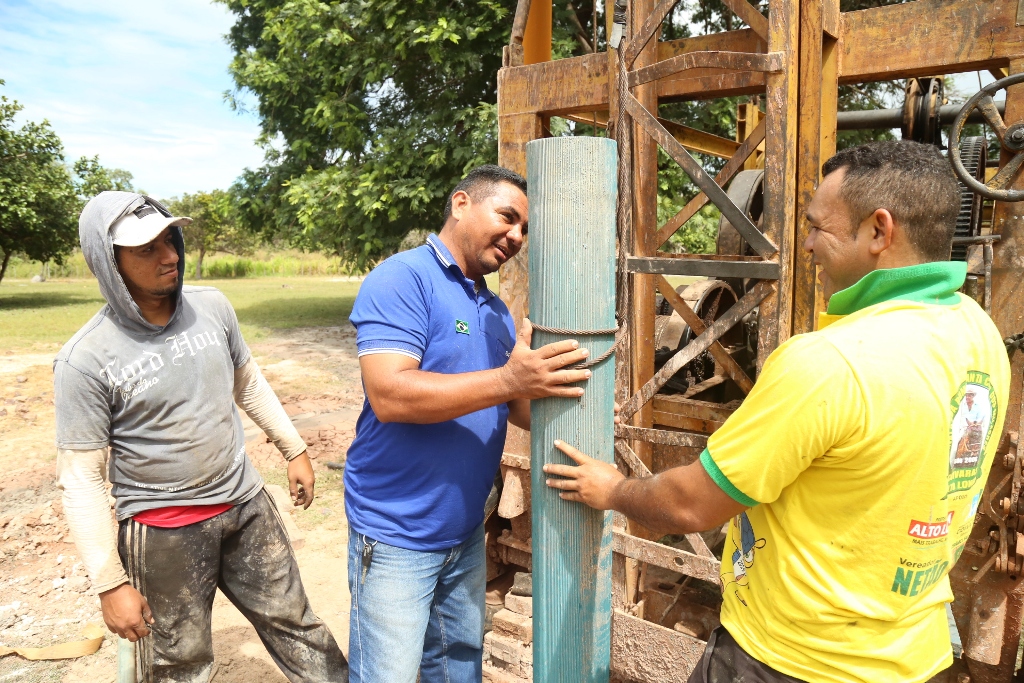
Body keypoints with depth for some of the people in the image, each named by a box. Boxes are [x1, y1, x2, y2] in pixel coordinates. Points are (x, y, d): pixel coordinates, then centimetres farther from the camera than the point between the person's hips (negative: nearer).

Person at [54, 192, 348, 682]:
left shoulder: (212, 307, -4)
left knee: (295, 626, 15)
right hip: (162, 532, -3)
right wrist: (110, 584, -11)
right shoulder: (85, 360, -17)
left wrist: (294, 449, 15)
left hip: (247, 504, 4)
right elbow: (80, 479, -13)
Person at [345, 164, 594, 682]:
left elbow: (523, 410, 10)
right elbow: (389, 395, -27)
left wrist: (553, 385, -10)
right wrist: (508, 380, -32)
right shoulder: (401, 279, -15)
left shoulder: (495, 310, 10)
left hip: (467, 532, 8)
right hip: (397, 536, -7)